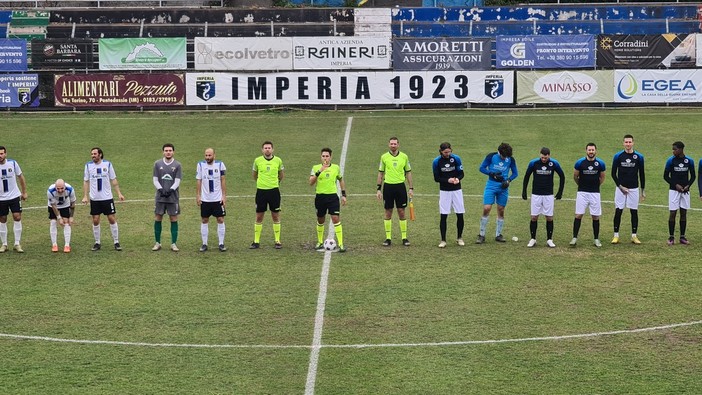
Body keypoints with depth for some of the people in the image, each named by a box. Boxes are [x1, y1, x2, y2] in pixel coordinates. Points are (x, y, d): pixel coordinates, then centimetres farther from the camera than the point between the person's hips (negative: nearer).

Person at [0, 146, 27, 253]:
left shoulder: (13, 163, -5)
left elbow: (21, 177, 7)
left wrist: (24, 192, 9)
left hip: (14, 196, 0)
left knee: (17, 218, -6)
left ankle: (17, 244, 3)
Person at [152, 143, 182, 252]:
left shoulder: (177, 165, 1)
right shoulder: (157, 164, 5)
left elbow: (177, 181, -3)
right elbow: (155, 180, 3)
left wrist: (170, 190, -20)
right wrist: (161, 189, -14)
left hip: (173, 197, -1)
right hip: (160, 196, 1)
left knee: (174, 219, 0)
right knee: (157, 219, 2)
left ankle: (173, 244, 6)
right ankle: (157, 243, 12)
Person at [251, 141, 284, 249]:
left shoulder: (278, 160, 0)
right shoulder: (257, 161, -1)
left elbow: (281, 175, 17)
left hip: (274, 190, 0)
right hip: (261, 191, 0)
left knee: (275, 217, 3)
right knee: (259, 217, 4)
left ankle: (277, 241, 9)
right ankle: (256, 241, 11)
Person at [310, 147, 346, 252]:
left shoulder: (336, 168, 4)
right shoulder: (316, 168, -1)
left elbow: (341, 180, 18)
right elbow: (311, 182, -13)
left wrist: (343, 195, 15)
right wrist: (319, 171, -24)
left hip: (332, 196, 0)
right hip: (320, 197, 1)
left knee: (336, 219, -11)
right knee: (320, 220, 11)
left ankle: (341, 244, -10)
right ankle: (320, 243, 29)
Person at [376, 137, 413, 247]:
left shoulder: (404, 157, 3)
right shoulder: (384, 157, 2)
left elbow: (408, 172, 9)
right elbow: (380, 173, 7)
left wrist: (411, 188, 3)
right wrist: (379, 189, 2)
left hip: (400, 186, 0)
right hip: (388, 186, 0)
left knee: (401, 212, 2)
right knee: (388, 213, 3)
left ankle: (404, 237, 9)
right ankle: (388, 238, 9)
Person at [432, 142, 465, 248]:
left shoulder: (456, 158, -6)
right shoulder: (436, 162, -6)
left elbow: (461, 173, 0)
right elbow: (436, 178, -3)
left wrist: (457, 179, -22)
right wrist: (448, 180, -19)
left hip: (457, 190, 1)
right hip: (444, 191, -1)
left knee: (460, 215, 2)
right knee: (443, 216, -3)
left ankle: (459, 238, 20)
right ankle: (443, 240, 4)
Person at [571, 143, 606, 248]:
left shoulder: (600, 163, -2)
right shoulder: (580, 162, -5)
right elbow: (575, 176, 9)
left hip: (595, 193, 1)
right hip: (582, 192, -1)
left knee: (596, 217, 3)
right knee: (578, 215, -4)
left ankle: (596, 239, 12)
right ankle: (574, 238, 2)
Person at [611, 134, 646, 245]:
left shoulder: (639, 157, 1)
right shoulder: (618, 156, -1)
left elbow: (641, 174, 7)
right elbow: (613, 173, 2)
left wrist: (642, 190, 6)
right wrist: (620, 186, -8)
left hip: (634, 189, 1)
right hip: (620, 188, -1)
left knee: (634, 212, 3)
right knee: (618, 211, -1)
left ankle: (634, 236, 10)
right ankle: (616, 236, 6)